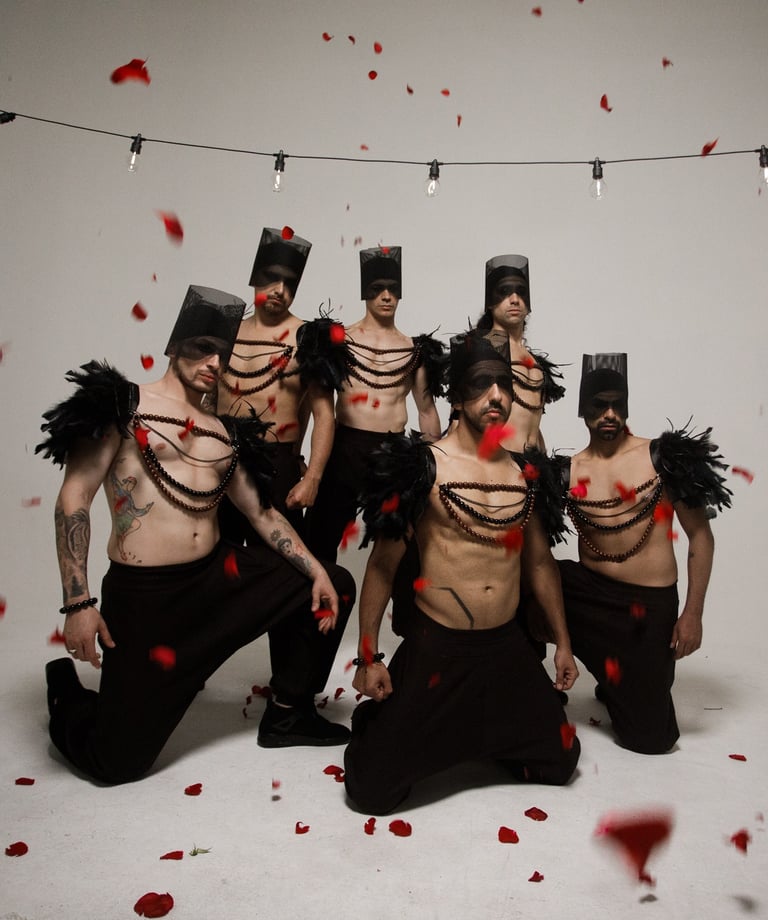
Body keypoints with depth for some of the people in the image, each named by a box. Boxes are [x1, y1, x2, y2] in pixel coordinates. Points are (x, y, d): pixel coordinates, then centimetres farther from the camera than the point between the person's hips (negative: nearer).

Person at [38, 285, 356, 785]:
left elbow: (262, 513, 13)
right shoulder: (123, 404, -3)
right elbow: (73, 500, -8)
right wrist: (78, 603, -14)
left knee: (335, 587, 3)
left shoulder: (225, 433, 12)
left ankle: (288, 714, 20)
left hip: (217, 576, 6)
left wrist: (316, 570, 1)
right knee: (119, 760, -2)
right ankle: (68, 691, 33)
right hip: (144, 594, -5)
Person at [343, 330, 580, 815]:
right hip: (435, 646, -4)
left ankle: (479, 735, 40)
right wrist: (368, 656, -8)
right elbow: (383, 564, -7)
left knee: (559, 763, 17)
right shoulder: (424, 466, -11)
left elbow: (540, 561, 14)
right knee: (373, 788, -2)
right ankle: (380, 721, 30)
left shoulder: (527, 472, 4)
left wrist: (563, 642, 16)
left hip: (509, 645, 5)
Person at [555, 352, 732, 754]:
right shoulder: (567, 472, -3)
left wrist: (692, 614, -5)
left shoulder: (662, 457, -5)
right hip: (586, 590, 1)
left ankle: (634, 682, 41)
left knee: (649, 737, 3)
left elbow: (700, 536, -2)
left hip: (650, 604, -1)